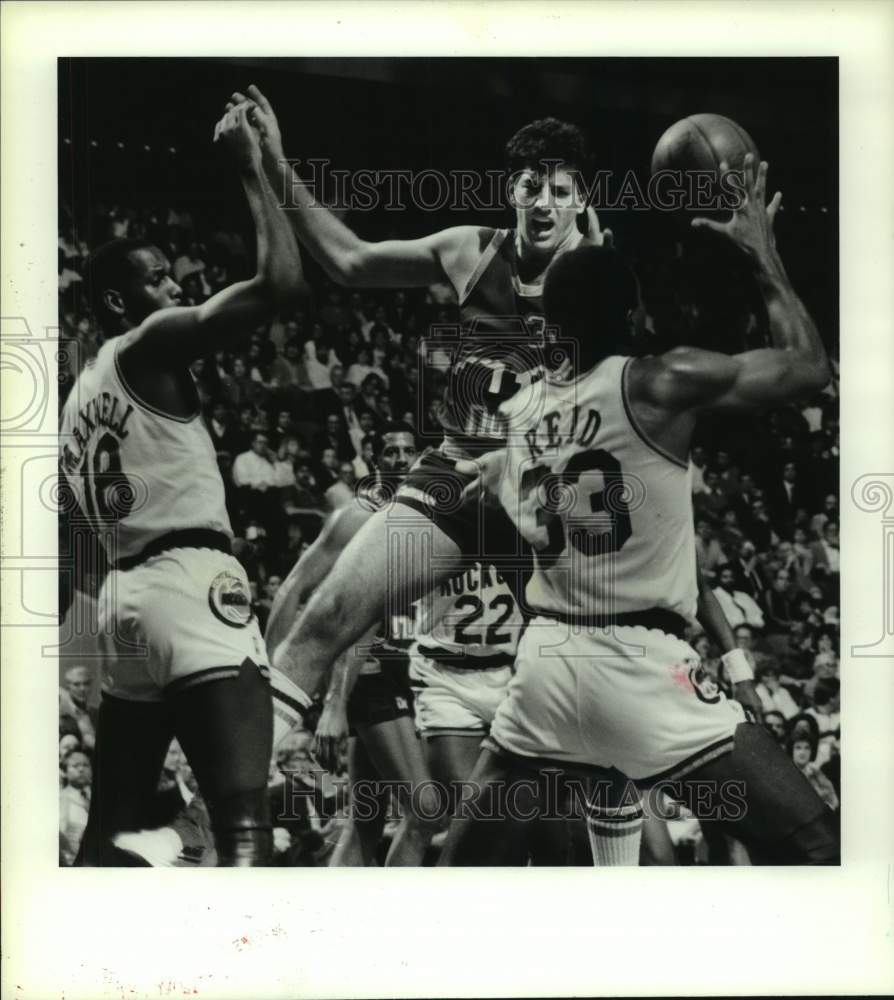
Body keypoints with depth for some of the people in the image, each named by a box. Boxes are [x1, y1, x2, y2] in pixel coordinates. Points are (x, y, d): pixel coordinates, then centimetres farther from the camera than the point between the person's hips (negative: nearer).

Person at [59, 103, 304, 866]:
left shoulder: (81, 395, 25)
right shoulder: (152, 345, -2)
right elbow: (282, 281, -14)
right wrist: (253, 168, -3)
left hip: (126, 592, 10)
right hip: (188, 582, -10)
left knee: (111, 831, 14)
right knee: (245, 825, -19)